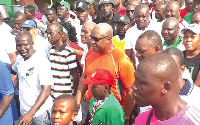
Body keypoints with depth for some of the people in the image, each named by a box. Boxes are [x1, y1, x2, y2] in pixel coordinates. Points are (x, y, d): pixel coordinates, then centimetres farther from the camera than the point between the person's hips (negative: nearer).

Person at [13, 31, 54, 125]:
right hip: (24, 111, 7)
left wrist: (31, 113, -27)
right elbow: (12, 69, 29)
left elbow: (46, 91, -22)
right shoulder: (20, 60, 5)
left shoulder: (41, 61, -17)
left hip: (40, 113, -6)